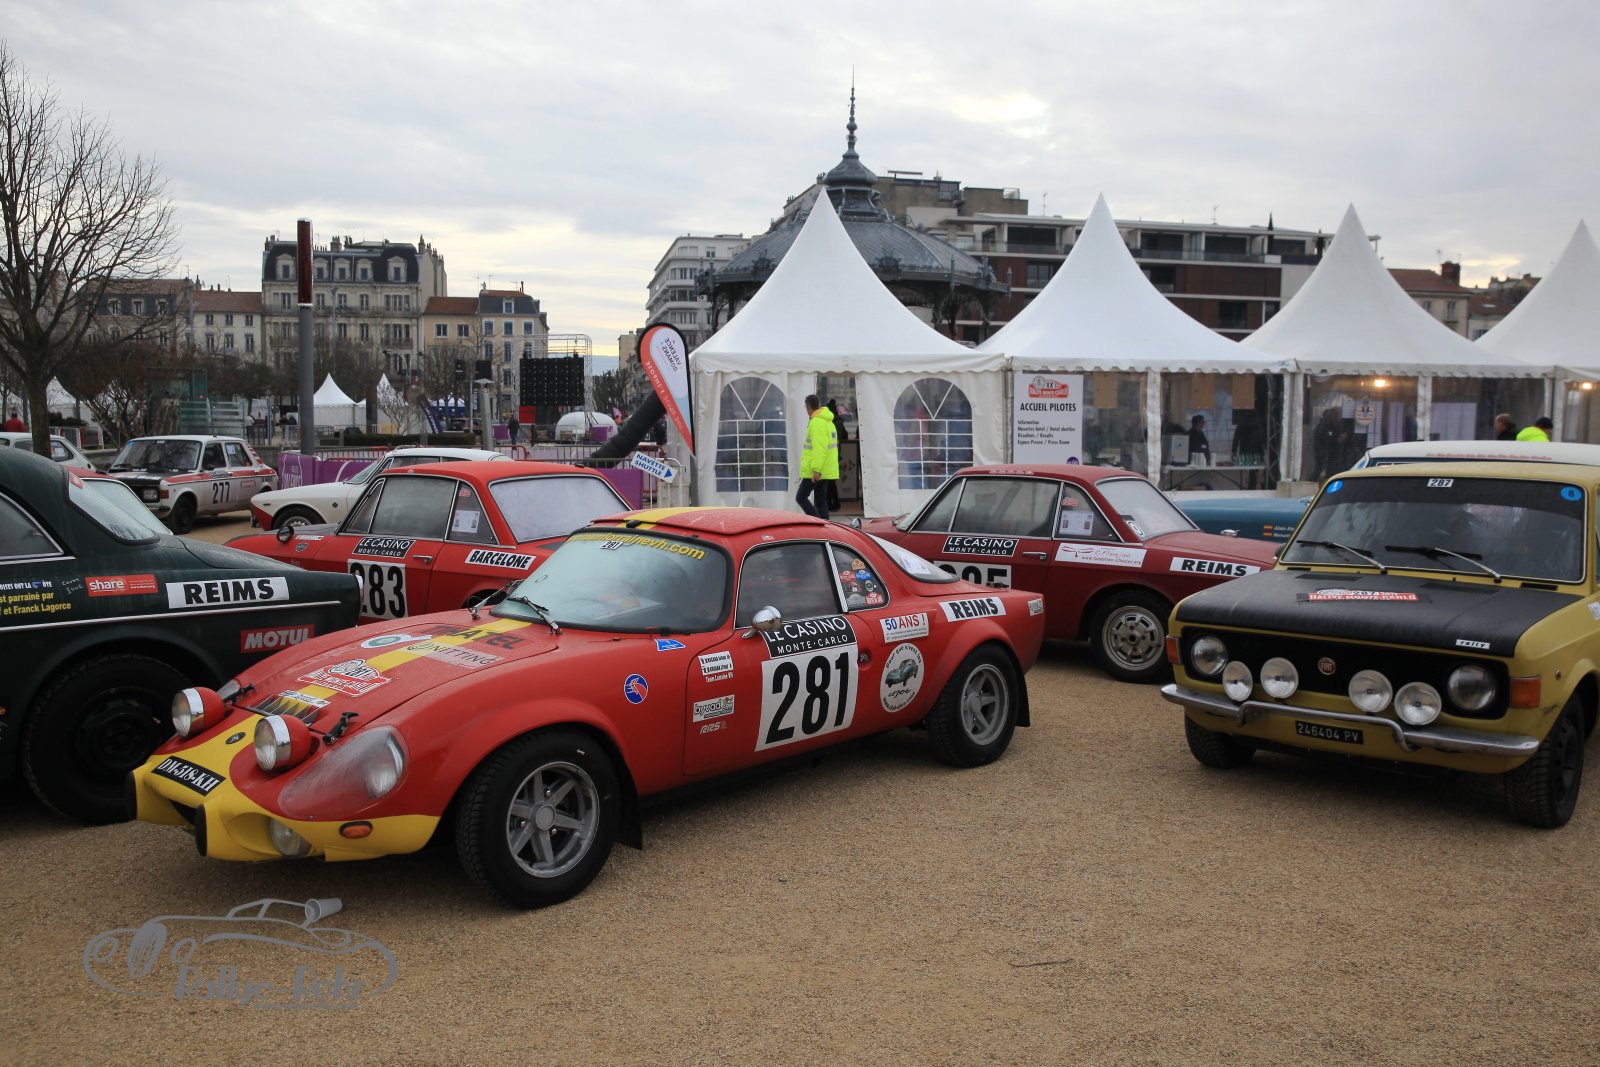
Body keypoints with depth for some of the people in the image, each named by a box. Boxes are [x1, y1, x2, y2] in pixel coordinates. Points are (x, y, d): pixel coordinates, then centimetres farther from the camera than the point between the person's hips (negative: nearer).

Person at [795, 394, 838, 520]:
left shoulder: (817, 422, -15)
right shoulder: (828, 422, 15)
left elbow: (819, 448, -23)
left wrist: (816, 469, -26)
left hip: (815, 472, -9)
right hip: (826, 471, 9)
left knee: (801, 497, -4)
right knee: (820, 501, 11)